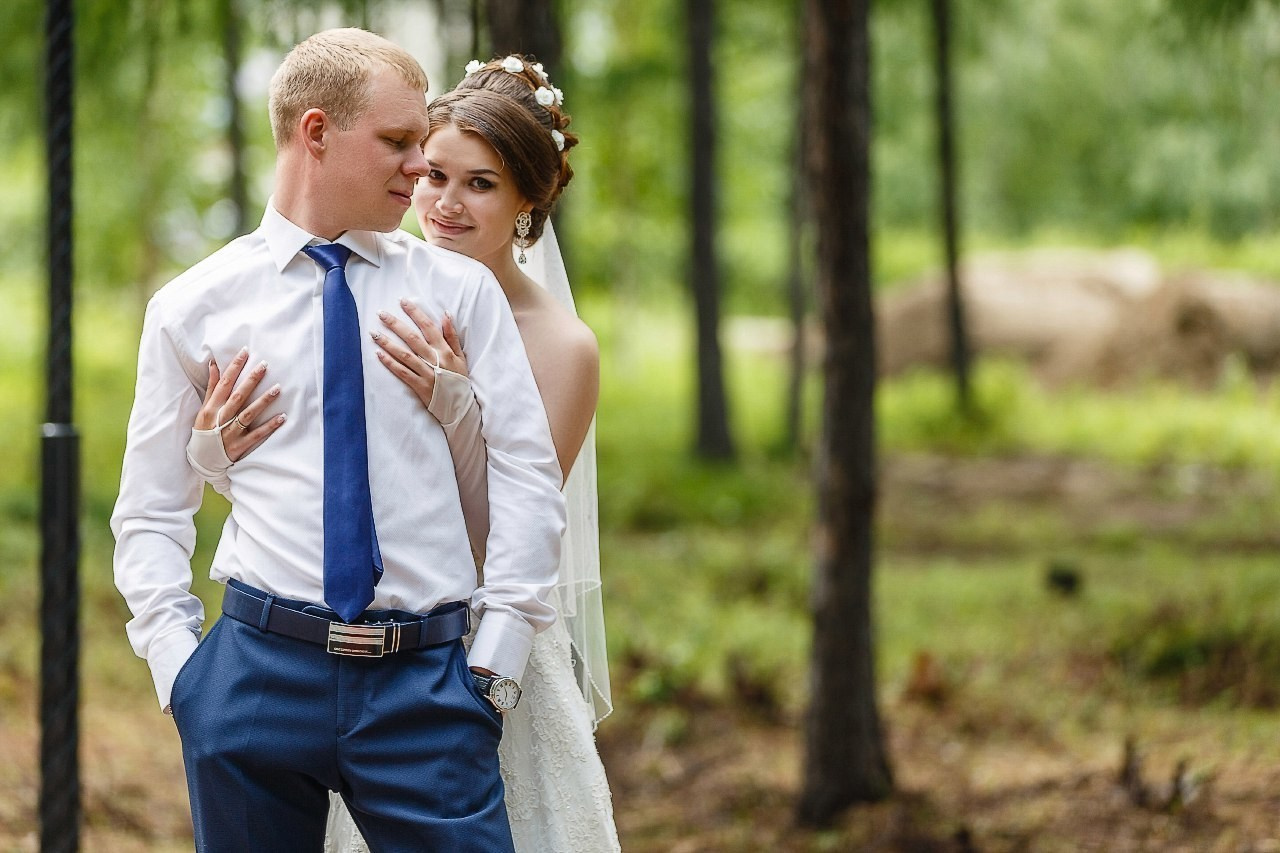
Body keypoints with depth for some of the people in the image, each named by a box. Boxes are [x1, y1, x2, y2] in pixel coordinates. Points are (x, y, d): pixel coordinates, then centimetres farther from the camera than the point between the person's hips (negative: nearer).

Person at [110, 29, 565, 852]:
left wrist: (494, 664, -3)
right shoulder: (194, 307, 7)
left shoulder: (460, 290, 7)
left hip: (428, 685, 0)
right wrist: (180, 668, 0)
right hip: (258, 672, 0)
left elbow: (527, 475, 4)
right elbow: (152, 513, 11)